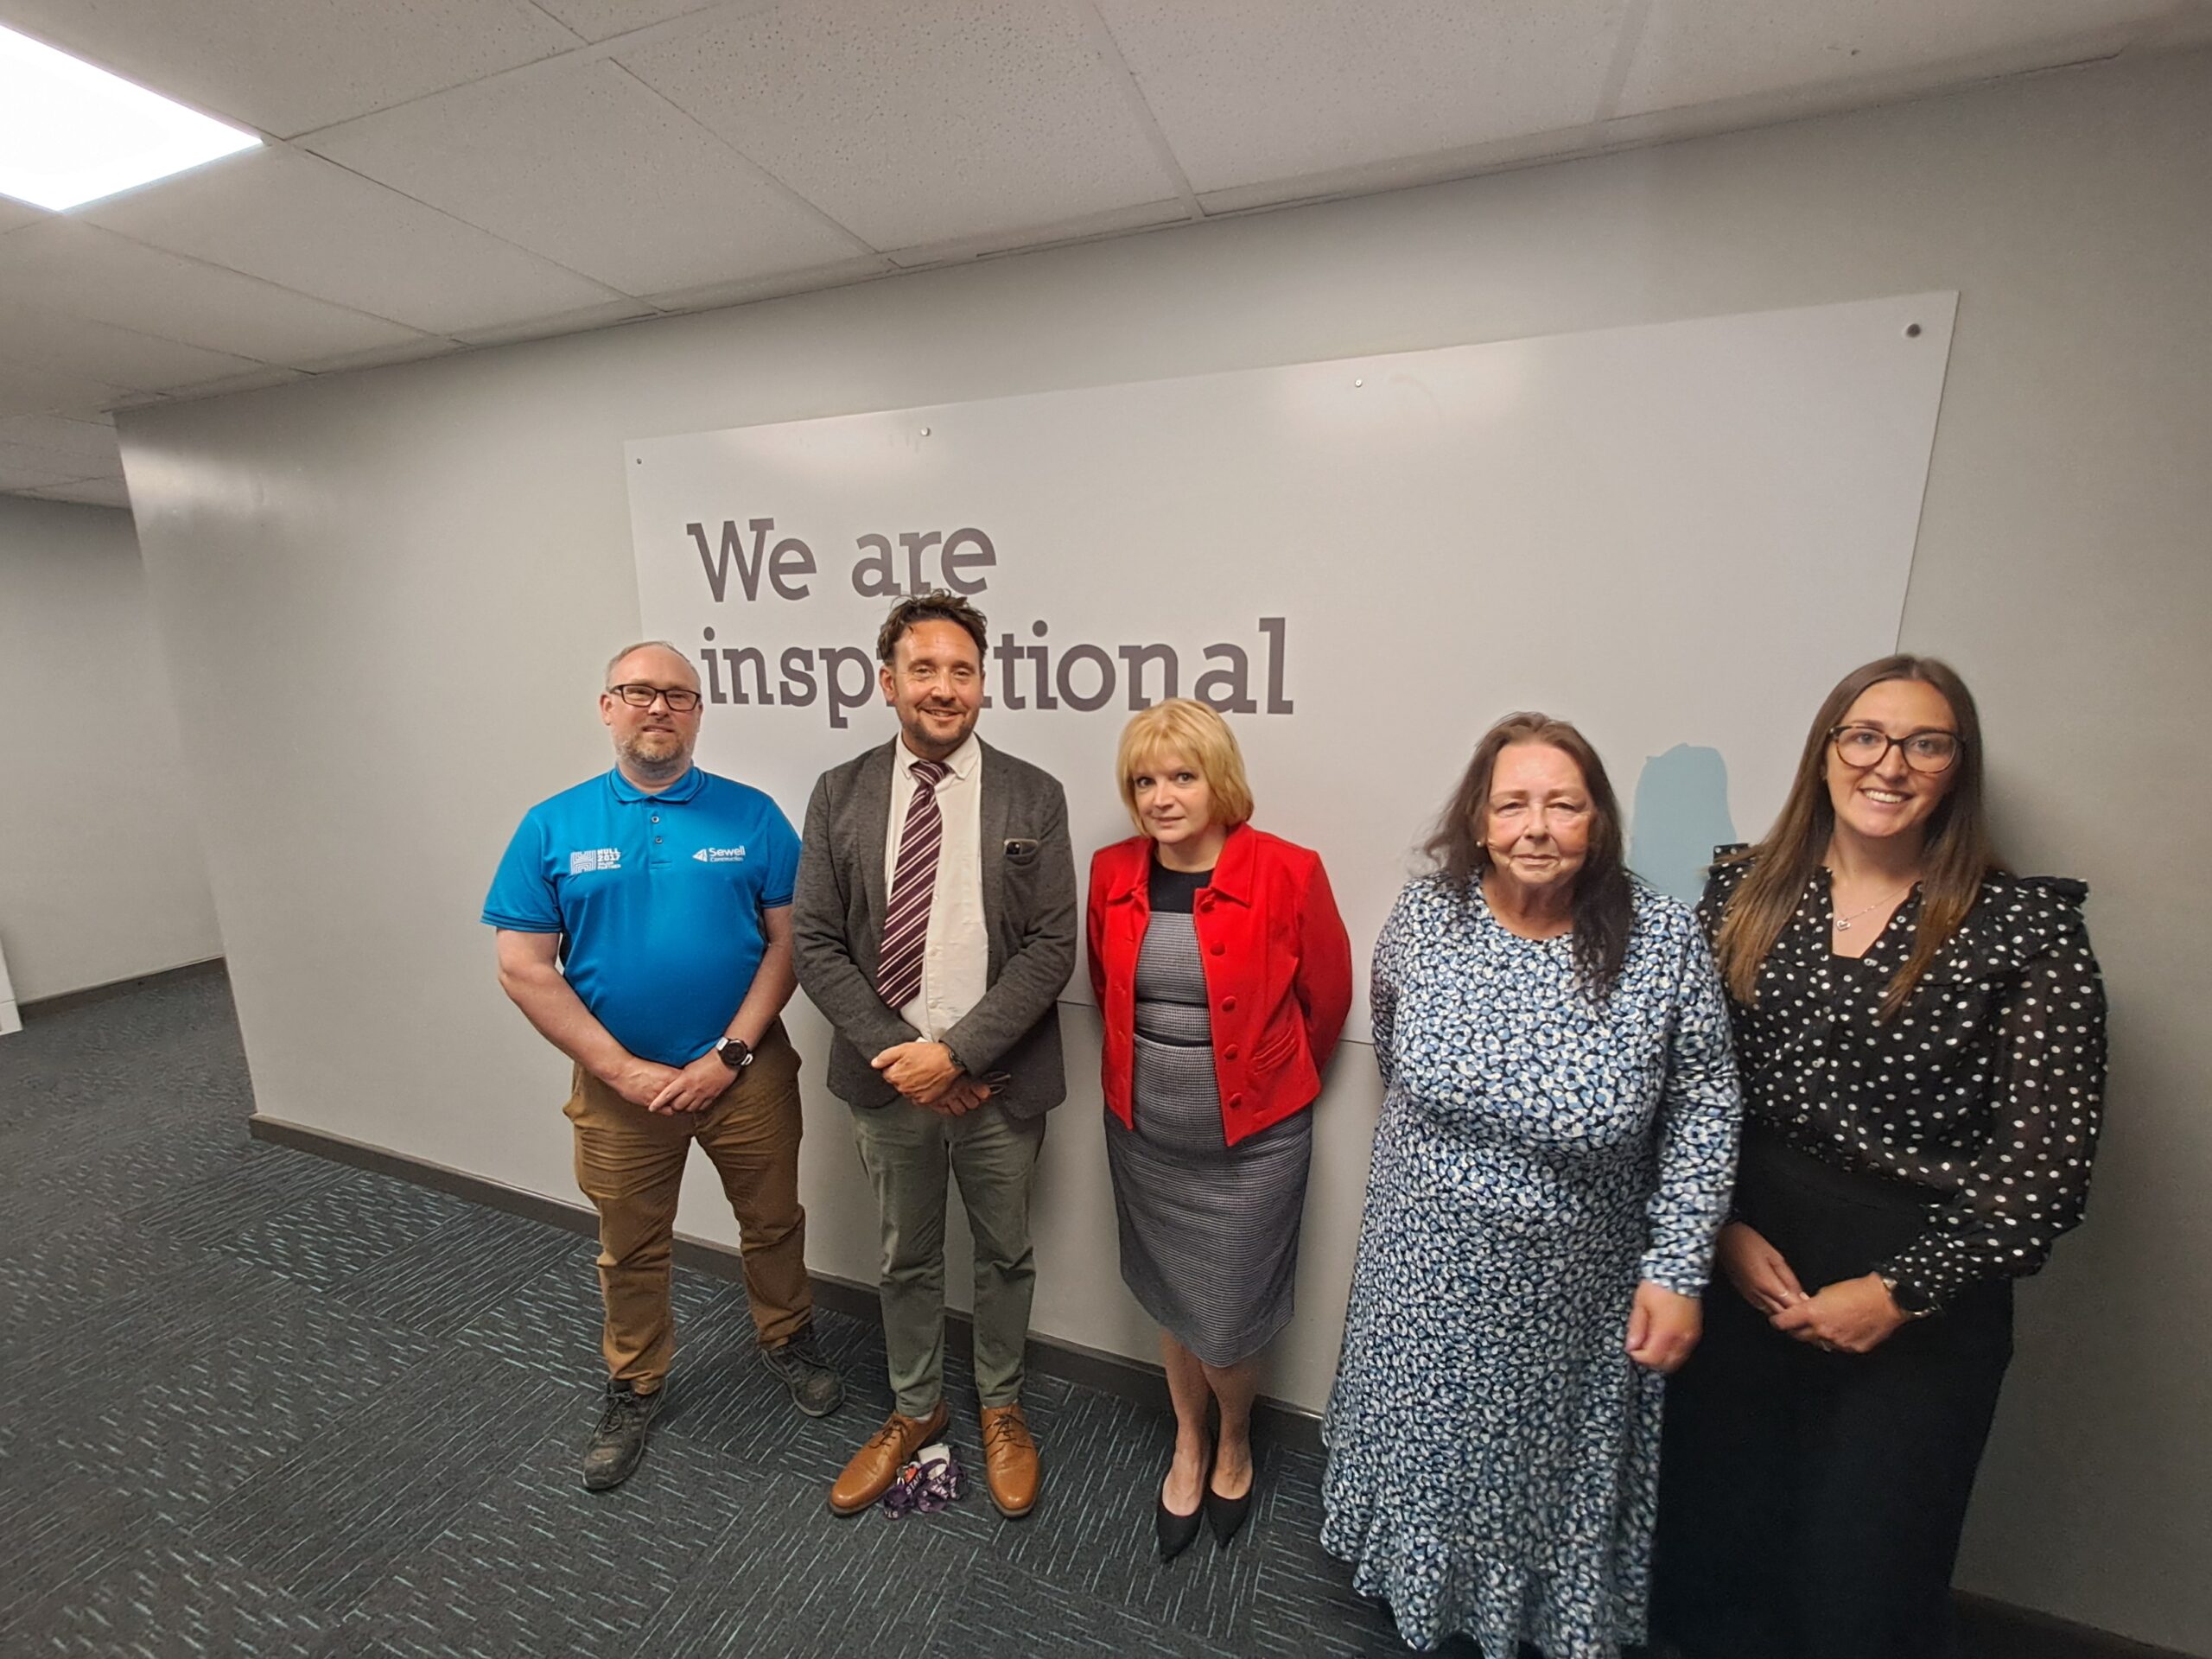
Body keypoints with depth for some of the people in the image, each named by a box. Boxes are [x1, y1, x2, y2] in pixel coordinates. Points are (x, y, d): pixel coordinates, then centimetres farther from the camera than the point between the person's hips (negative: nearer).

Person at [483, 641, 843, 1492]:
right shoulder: (552, 827, -4)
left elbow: (789, 940, -8)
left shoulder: (752, 815, -7)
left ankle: (788, 1340, 46)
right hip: (619, 1083, 1)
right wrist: (624, 1072, -12)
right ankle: (633, 1389, 46)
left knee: (773, 1223, 18)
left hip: (747, 1073, 0)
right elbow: (523, 969, -5)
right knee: (630, 1249, 21)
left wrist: (729, 1055, -13)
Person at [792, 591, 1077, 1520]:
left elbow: (1052, 947, -11)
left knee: (1006, 1256, 20)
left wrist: (955, 1052, -18)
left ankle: (1001, 1410, 48)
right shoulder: (839, 795, -2)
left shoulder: (1033, 798, -7)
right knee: (906, 1260, 23)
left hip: (998, 1081, -1)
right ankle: (915, 1410, 49)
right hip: (888, 1079, 2)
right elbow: (815, 944, -3)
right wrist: (897, 1055, -12)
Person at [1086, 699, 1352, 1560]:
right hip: (1143, 1134, 3)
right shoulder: (1112, 872, -6)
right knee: (1174, 1304, 21)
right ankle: (1188, 1446, 51)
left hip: (1251, 1141, -3)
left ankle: (1234, 1445, 46)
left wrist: (1277, 1084, 9)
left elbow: (1327, 997, -4)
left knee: (1224, 1326, 10)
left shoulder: (1287, 873, -18)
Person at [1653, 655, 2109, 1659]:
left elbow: (2046, 1159, -7)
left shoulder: (2026, 925, -6)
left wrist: (1901, 1293, -10)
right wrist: (1722, 1228, -8)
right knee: (1711, 1547, 17)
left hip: (1916, 1304, -1)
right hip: (1740, 1268, 2)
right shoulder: (1744, 890, -1)